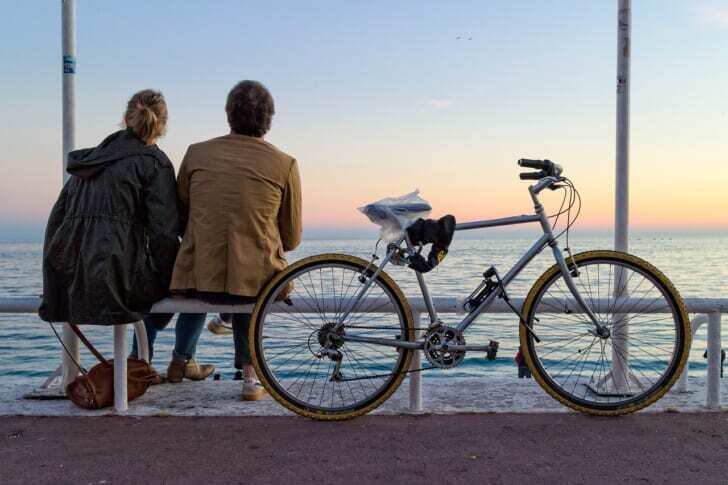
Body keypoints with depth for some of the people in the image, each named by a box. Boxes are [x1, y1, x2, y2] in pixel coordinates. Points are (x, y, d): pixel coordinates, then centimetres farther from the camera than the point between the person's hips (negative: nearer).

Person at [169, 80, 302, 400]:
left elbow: (178, 217, 13)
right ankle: (249, 374, 34)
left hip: (199, 279, 1)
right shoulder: (284, 165, -5)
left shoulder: (196, 153, 1)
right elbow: (291, 239, 3)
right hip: (257, 281, -1)